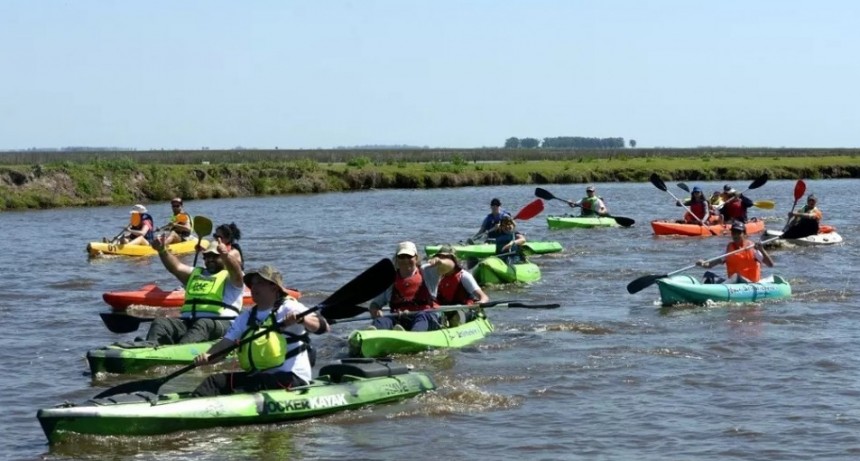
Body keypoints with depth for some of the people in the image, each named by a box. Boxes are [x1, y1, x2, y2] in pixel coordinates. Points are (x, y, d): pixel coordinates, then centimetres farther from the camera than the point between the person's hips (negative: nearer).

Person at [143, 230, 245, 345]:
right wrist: (162, 251, -7)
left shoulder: (230, 276, 13)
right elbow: (176, 267, 13)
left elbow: (236, 272, -11)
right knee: (160, 323, -21)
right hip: (186, 321, 5)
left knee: (203, 324, -39)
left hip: (219, 323, -5)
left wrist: (226, 256, -34)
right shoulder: (195, 274, 30)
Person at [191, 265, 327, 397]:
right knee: (216, 381, -14)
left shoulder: (289, 309, -1)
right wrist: (207, 357, -15)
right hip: (258, 375, 6)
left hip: (291, 377, -6)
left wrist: (300, 319, -35)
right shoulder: (246, 317, 17)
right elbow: (226, 343, 7)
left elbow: (322, 326, -14)